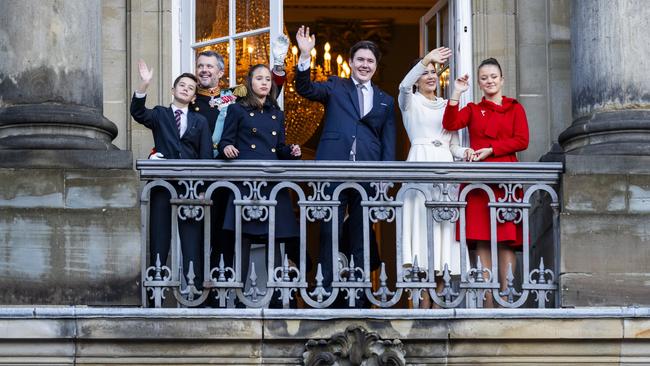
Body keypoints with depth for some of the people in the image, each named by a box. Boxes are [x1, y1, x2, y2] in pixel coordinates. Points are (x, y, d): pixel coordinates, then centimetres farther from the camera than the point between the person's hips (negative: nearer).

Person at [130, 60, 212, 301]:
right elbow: (138, 113, -7)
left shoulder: (200, 122, 16)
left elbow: (206, 155, 8)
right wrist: (144, 86, -22)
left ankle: (195, 287, -4)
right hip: (163, 182, -1)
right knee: (159, 236, 0)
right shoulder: (159, 115, 14)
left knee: (192, 236, -3)